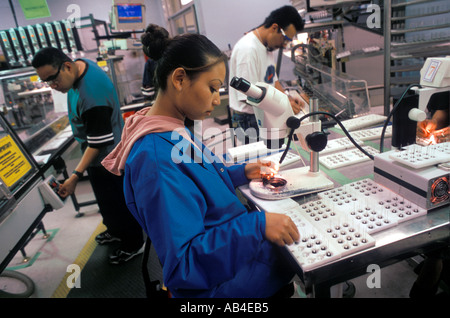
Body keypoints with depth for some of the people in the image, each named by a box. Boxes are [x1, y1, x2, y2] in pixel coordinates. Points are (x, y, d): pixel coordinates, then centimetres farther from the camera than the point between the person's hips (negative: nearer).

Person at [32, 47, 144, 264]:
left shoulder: (92, 95, -35)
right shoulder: (80, 65, -4)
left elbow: (99, 143, -30)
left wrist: (76, 176, -32)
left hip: (105, 158, -10)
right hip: (95, 152, 10)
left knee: (114, 202, 8)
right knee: (107, 199, 26)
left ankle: (132, 245, 30)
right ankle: (116, 230, 48)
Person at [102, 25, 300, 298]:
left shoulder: (174, 130, -1)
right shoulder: (156, 156, -31)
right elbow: (181, 265, -29)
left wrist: (240, 174, 3)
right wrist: (257, 225, -34)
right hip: (220, 281, -8)